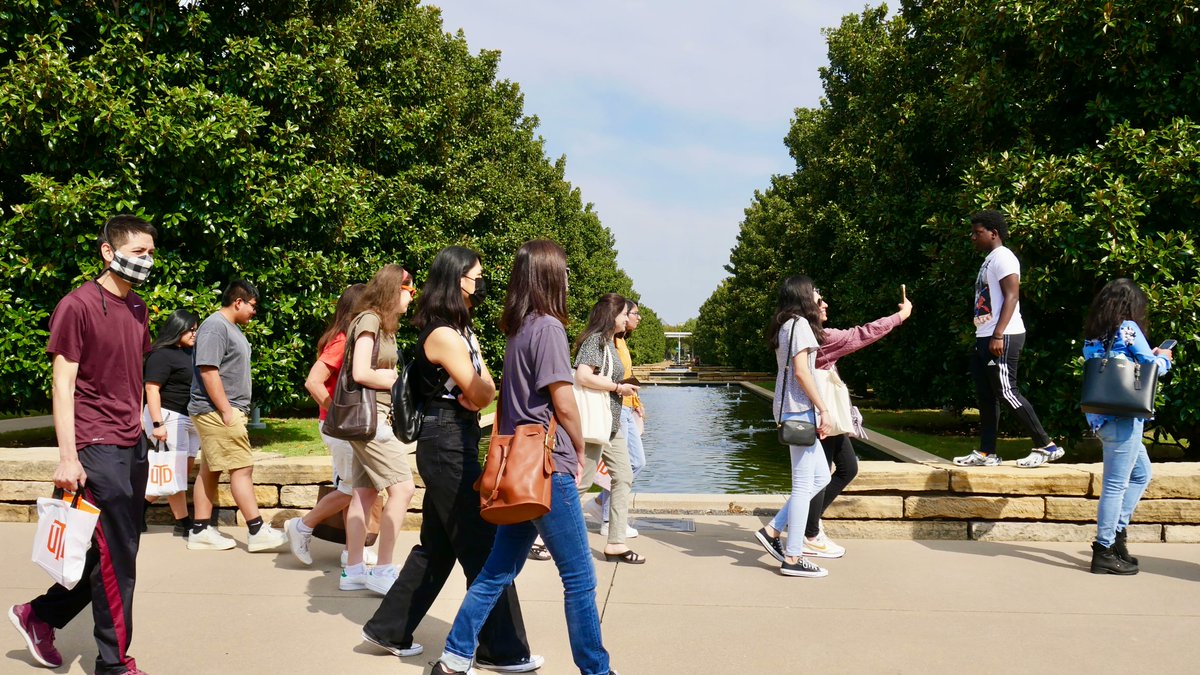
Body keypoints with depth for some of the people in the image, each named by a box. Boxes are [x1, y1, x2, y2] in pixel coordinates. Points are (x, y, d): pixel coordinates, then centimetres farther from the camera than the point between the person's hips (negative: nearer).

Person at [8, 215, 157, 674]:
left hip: (133, 446, 8)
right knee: (116, 559, -2)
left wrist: (145, 421, 14)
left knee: (110, 552, 15)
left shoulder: (137, 309, 12)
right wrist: (68, 457, -16)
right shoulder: (77, 305, -11)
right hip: (98, 447, -8)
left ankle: (40, 615, 34)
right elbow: (62, 384, -12)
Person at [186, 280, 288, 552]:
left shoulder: (231, 327, 18)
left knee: (210, 470, 11)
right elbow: (208, 370, -21)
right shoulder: (215, 326, -14)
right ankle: (257, 532, -6)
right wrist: (226, 410, -22)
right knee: (242, 468, -9)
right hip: (217, 411, -10)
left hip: (225, 411, 10)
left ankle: (200, 530, 16)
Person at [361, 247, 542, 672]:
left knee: (437, 545, 16)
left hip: (448, 445, 10)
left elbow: (488, 389, 9)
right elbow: (480, 394, -16)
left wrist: (474, 394, -10)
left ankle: (389, 630, 27)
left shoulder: (461, 331, 15)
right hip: (448, 445, -10)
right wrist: (474, 394, 4)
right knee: (485, 547, -3)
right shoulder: (444, 334, -15)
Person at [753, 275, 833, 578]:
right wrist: (823, 410, -16)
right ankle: (793, 558, -1)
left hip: (790, 409, 10)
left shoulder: (785, 325, 18)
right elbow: (801, 372, -18)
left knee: (821, 477, 15)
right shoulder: (800, 323, -10)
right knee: (804, 485, -5)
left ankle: (773, 530, 14)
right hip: (800, 409, -10)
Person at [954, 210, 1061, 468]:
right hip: (985, 338, 10)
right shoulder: (989, 260, 21)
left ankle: (1046, 446, -1)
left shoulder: (1002, 256, -9)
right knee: (986, 395, 8)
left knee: (1007, 392, -9)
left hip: (1002, 338, -10)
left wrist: (998, 335, -26)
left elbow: (1012, 296, -19)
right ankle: (986, 453, 11)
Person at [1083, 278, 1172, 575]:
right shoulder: (1128, 328, -9)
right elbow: (1153, 368, -5)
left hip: (1101, 416, 9)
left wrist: (1151, 357, 22)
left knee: (1141, 473, 22)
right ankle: (1104, 551, 1)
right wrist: (1164, 358, 15)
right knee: (1116, 484, -4)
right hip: (1121, 416, -9)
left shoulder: (1093, 335, 13)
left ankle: (1116, 531, 22)